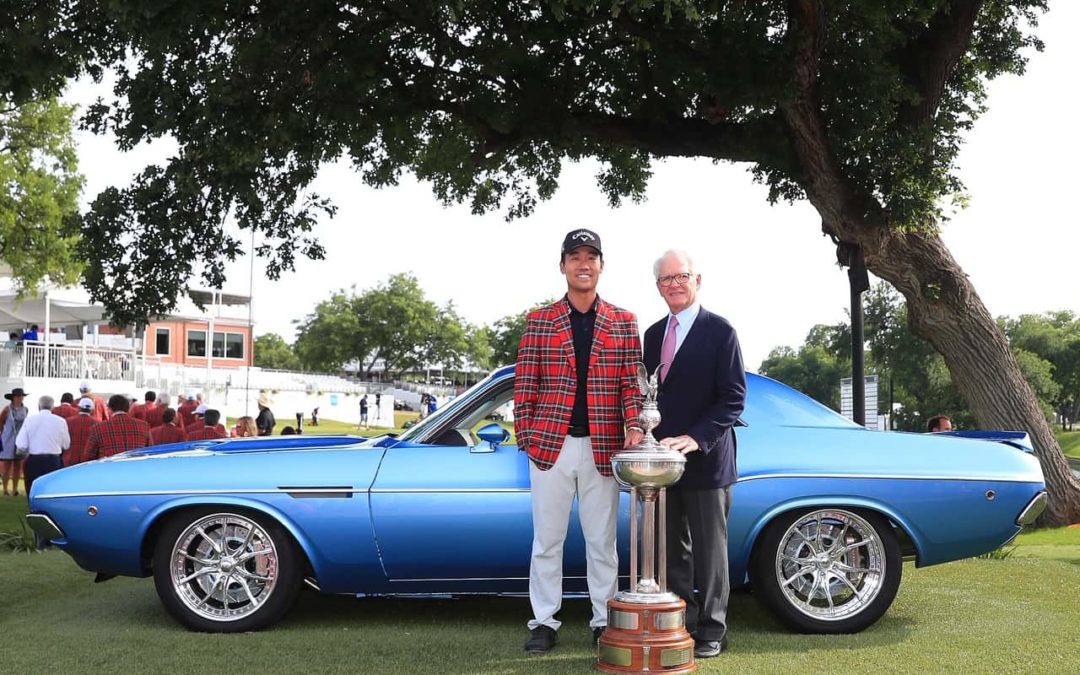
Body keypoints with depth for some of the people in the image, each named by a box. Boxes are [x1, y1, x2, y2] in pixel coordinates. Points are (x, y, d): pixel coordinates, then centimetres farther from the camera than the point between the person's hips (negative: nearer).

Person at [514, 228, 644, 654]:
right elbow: (524, 385, 3)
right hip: (550, 444, 0)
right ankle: (544, 622, 17)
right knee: (546, 539, 7)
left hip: (602, 447, 0)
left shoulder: (623, 323, 6)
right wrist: (527, 437, -2)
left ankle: (604, 620, 20)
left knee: (602, 540, 9)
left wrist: (633, 427, -14)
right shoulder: (539, 322, 4)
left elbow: (631, 382, 1)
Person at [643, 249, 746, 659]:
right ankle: (680, 624, 23)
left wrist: (696, 438, -21)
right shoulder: (654, 333, 11)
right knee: (673, 548, 12)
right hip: (665, 458, 6)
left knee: (709, 549, 4)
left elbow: (734, 397, -12)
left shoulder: (720, 332, -7)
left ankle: (711, 631, 15)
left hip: (705, 459, -6)